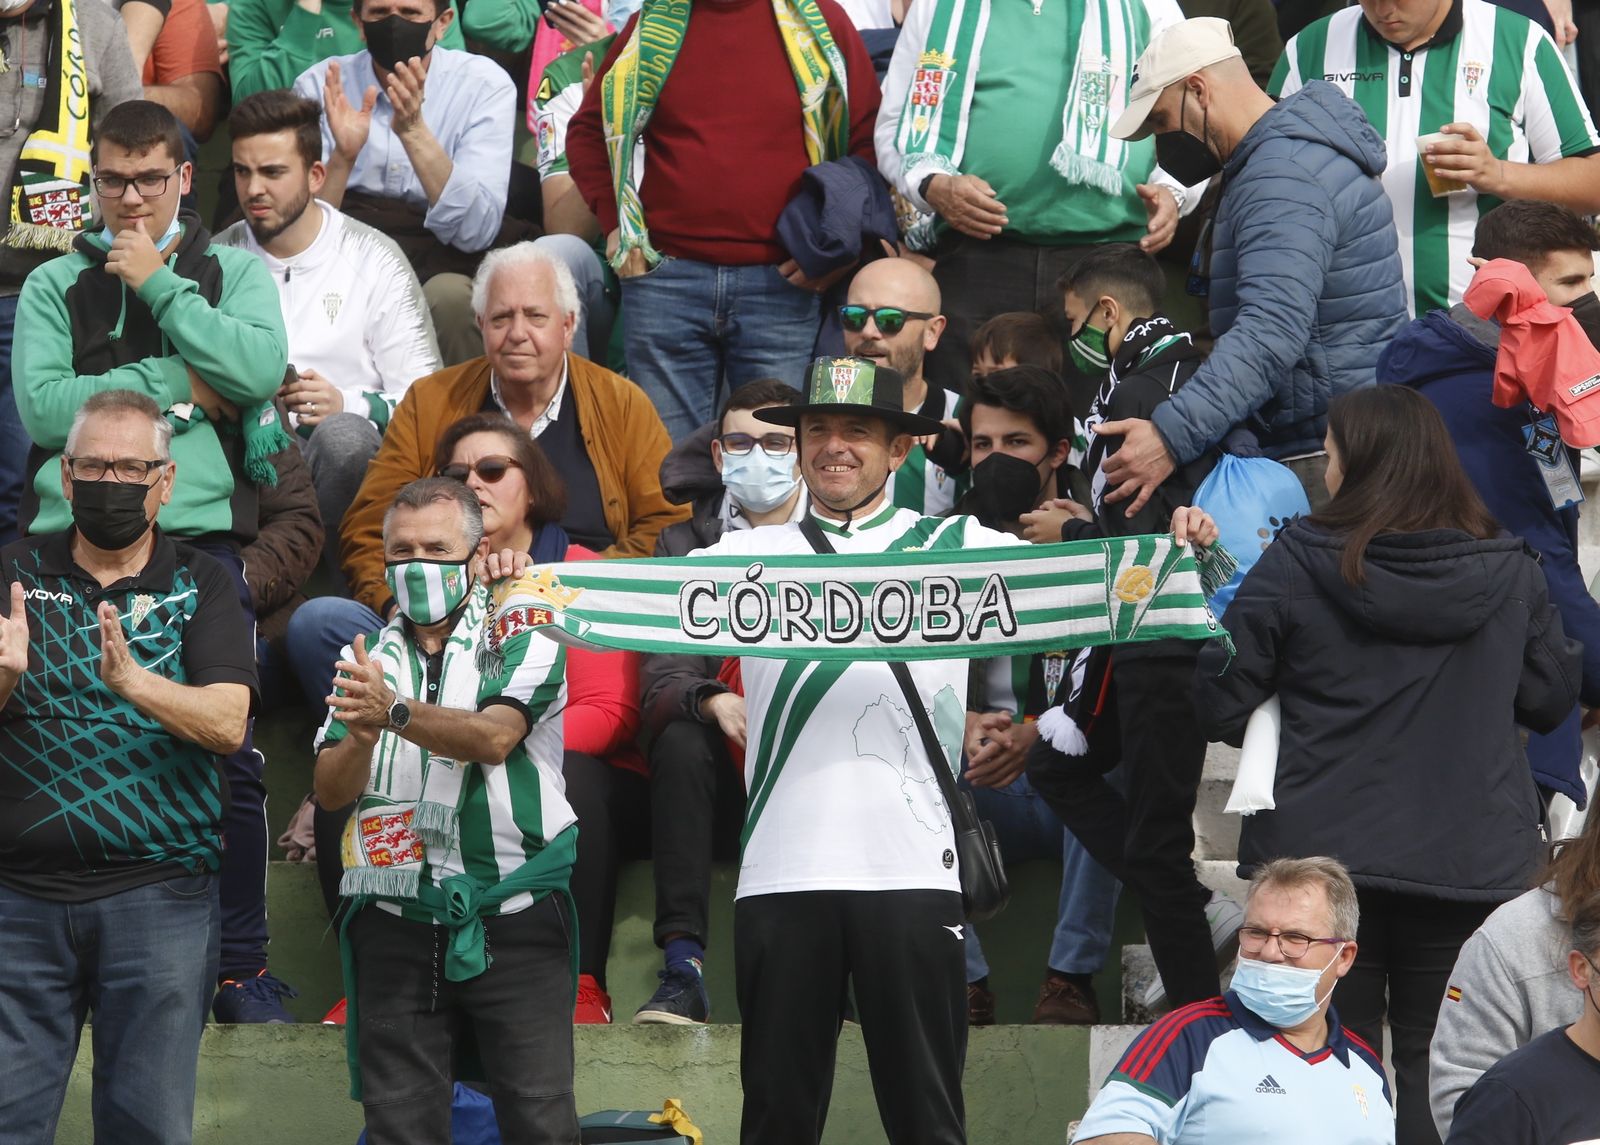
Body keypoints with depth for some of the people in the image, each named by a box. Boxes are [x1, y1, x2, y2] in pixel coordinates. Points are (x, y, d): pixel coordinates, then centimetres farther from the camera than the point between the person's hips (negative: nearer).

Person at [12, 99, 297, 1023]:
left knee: (228, 756, -6)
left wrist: (157, 284, -2)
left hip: (201, 531, -1)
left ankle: (244, 967, 3)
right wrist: (175, 384, -3)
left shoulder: (235, 273, 14)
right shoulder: (56, 285, 14)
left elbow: (258, 370, -6)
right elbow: (41, 407, -2)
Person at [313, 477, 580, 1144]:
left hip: (513, 919, -3)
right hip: (396, 922, 3)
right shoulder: (365, 659, 14)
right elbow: (330, 790, 4)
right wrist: (361, 736, -18)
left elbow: (493, 738, -16)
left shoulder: (522, 642, 3)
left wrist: (395, 712, -32)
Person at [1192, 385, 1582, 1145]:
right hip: (1471, 861, 1)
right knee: (1439, 1067, 11)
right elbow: (1549, 702, 8)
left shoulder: (1297, 564, -10)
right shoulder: (1509, 572, -3)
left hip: (1326, 852, -1)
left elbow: (1217, 708, -6)